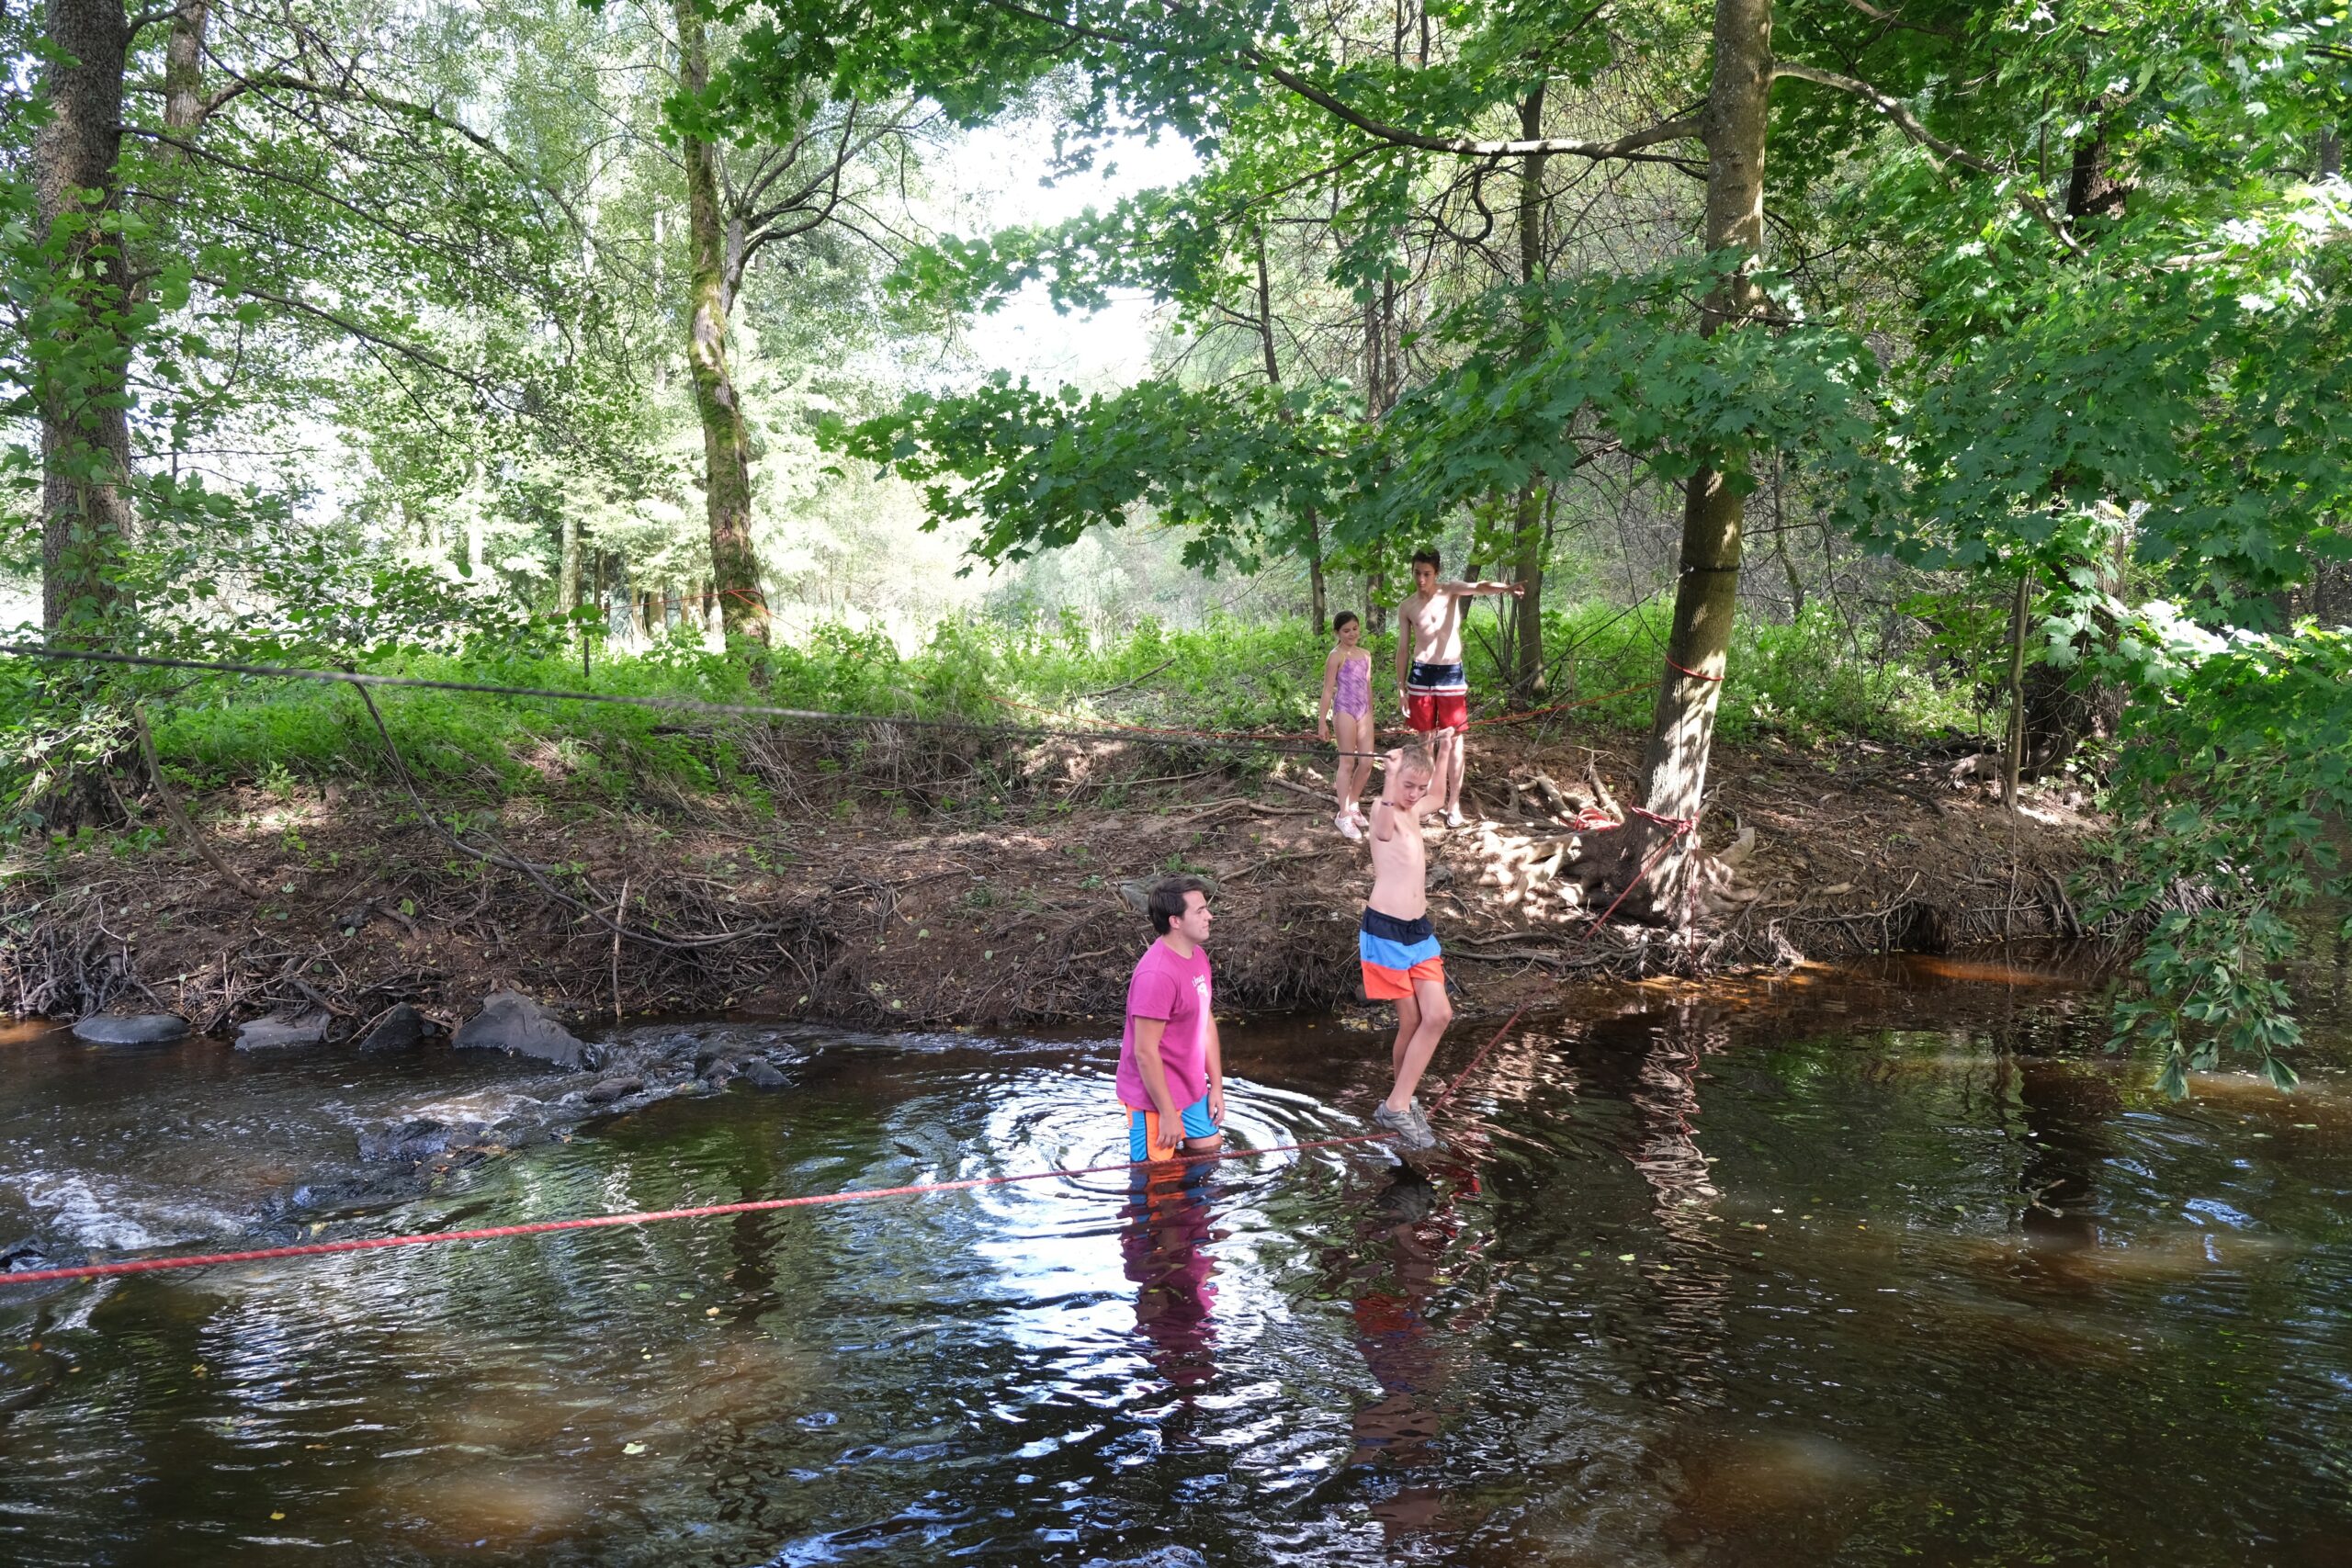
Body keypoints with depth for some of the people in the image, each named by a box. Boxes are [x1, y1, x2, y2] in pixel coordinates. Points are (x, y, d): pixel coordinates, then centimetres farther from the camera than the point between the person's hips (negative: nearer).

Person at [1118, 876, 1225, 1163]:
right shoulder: (1157, 975, -27)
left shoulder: (1197, 956, 4)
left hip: (1192, 1090, 9)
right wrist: (1167, 1114, -20)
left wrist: (1217, 1086, 11)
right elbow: (1145, 1052, -25)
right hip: (1155, 1097, -9)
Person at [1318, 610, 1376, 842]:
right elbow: (1328, 689, -8)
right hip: (1345, 710, -7)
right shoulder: (1337, 655, -8)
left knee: (1367, 762, 6)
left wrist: (1371, 713, 22)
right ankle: (1344, 816, 3)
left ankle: (1353, 805, 25)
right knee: (1347, 762, -3)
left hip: (1364, 711, 7)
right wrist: (1322, 721, -10)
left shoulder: (1366, 654, 12)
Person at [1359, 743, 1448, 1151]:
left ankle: (1398, 1105, 7)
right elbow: (1385, 827, -38)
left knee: (1438, 1015, -3)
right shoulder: (1383, 810, -11)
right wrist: (1392, 773, -44)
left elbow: (1437, 795, 39)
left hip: (1419, 930, 8)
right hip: (1385, 931, -8)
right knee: (1412, 1021, -3)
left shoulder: (1413, 811, 13)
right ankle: (1399, 1106, 14)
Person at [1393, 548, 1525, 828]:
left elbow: (1479, 587, -26)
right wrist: (1401, 687, 6)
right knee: (1426, 737, 9)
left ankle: (1453, 803, 5)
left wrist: (1507, 588, -47)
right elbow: (1403, 649, 8)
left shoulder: (1451, 591, -4)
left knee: (1452, 738, -1)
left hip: (1451, 673, -2)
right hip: (1421, 674, 2)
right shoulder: (1406, 607, 2)